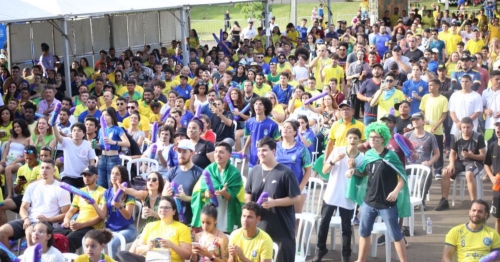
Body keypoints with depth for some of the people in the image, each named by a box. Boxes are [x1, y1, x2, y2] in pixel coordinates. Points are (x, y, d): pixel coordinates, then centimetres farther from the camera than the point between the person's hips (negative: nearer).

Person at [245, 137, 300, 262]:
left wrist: (274, 202, -20)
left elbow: (296, 198, -11)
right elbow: (248, 195, 14)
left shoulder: (285, 173, -12)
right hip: (259, 226, 5)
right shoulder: (254, 171, 4)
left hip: (282, 227, -5)